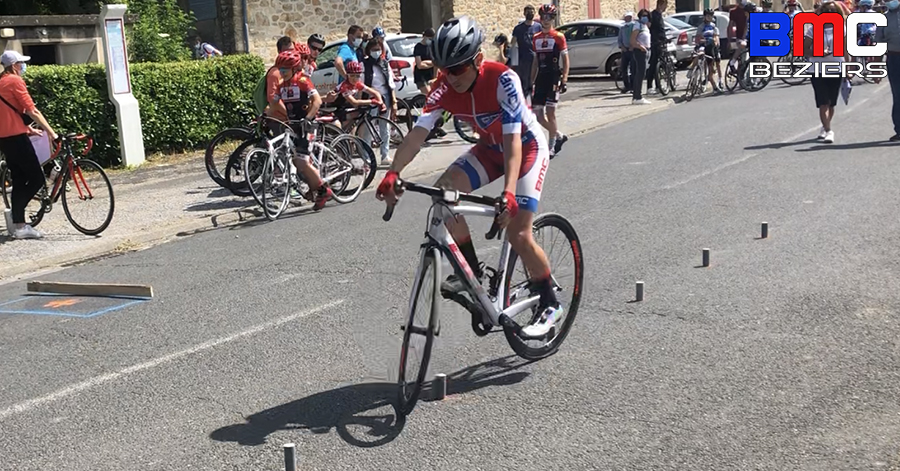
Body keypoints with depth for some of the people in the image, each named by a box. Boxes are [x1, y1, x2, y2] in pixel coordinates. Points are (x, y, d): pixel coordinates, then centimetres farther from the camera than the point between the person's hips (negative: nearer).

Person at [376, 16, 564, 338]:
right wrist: (393, 173, -40)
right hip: (490, 148, 5)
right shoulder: (445, 87, -18)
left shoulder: (502, 80, -32)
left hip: (527, 147, -5)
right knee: (444, 192, -19)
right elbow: (418, 132, -26)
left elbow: (513, 139, -38)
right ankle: (472, 270, -1)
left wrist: (509, 192, -50)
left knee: (517, 234, -16)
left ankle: (550, 304, 6)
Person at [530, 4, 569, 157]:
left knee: (550, 112, -7)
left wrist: (564, 80, -12)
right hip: (541, 78, 5)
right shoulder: (536, 38, 13)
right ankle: (559, 136, 23)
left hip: (553, 78, -5)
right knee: (537, 114, 1)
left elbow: (565, 61, -3)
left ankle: (552, 147, 3)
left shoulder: (558, 37, -2)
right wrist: (531, 81, 14)